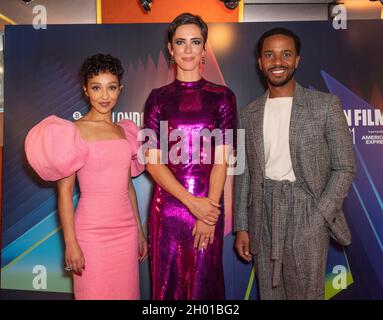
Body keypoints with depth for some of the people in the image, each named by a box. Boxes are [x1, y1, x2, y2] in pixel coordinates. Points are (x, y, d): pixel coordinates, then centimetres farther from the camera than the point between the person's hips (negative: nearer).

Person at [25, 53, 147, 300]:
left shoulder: (125, 131, 7)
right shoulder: (73, 132, -8)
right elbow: (64, 191, -9)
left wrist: (140, 231, 13)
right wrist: (71, 243, -11)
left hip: (126, 230, 5)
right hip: (91, 231, -4)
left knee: (126, 291, 15)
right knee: (94, 292, 10)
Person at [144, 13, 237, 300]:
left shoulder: (222, 96, 1)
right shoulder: (158, 98, 2)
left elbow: (221, 159, -4)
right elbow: (153, 161, -3)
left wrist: (208, 213, -11)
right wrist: (192, 202, -13)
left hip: (209, 206, 0)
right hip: (167, 206, 1)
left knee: (205, 282, 13)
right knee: (168, 282, 14)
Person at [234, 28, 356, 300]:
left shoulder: (326, 105, -2)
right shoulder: (249, 114, 7)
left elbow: (345, 168, -2)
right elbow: (244, 174, 9)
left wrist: (319, 217, -11)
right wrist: (241, 226, 6)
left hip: (307, 215, -3)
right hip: (263, 217, 3)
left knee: (306, 293, 6)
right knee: (268, 292, 14)